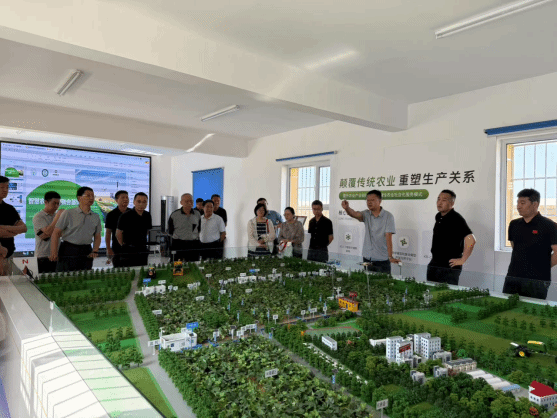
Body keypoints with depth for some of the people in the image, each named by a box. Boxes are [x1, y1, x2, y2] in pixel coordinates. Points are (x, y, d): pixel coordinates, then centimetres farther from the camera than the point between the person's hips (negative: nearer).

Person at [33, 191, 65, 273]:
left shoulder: (57, 216, 15)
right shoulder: (38, 217, -2)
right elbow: (48, 231, -16)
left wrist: (47, 235, -12)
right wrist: (57, 216, -14)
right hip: (43, 256, -5)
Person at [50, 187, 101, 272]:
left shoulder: (96, 217, 12)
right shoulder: (68, 213, 0)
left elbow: (97, 237, 16)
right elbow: (56, 233, -2)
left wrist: (95, 251, -1)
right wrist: (54, 253, -12)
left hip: (86, 252, 3)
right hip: (68, 251, -3)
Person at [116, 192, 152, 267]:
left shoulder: (148, 216, 5)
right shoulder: (125, 216, -10)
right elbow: (118, 233, -2)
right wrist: (124, 245, 6)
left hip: (143, 250, 5)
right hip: (129, 251, -5)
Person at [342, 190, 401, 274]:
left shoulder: (388, 217, -8)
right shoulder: (366, 215, 4)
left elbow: (388, 238, -14)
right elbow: (354, 214, -16)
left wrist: (390, 256, -21)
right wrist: (346, 208, -38)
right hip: (367, 259, 4)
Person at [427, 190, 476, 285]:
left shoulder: (456, 219, -15)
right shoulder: (438, 216, 11)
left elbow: (471, 240, -26)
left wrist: (462, 260, -19)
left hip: (449, 267, -8)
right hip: (434, 264, 8)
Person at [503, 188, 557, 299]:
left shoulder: (549, 226, -6)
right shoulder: (514, 225, 12)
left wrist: (542, 268, -3)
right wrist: (520, 266, 15)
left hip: (537, 281, -5)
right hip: (512, 278, 5)